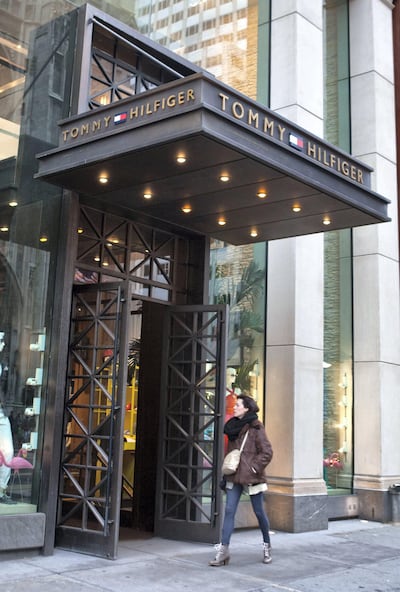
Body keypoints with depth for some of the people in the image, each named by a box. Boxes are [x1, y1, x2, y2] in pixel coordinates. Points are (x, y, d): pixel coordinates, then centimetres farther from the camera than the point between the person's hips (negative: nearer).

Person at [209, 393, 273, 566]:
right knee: (229, 511, -1)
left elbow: (267, 452, -11)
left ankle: (267, 546, 28)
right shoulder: (233, 427, 9)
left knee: (259, 512, 8)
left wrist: (254, 468, -15)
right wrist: (226, 475, 14)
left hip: (251, 477, -6)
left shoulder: (255, 428, -10)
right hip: (234, 477, 6)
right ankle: (223, 550, 0)